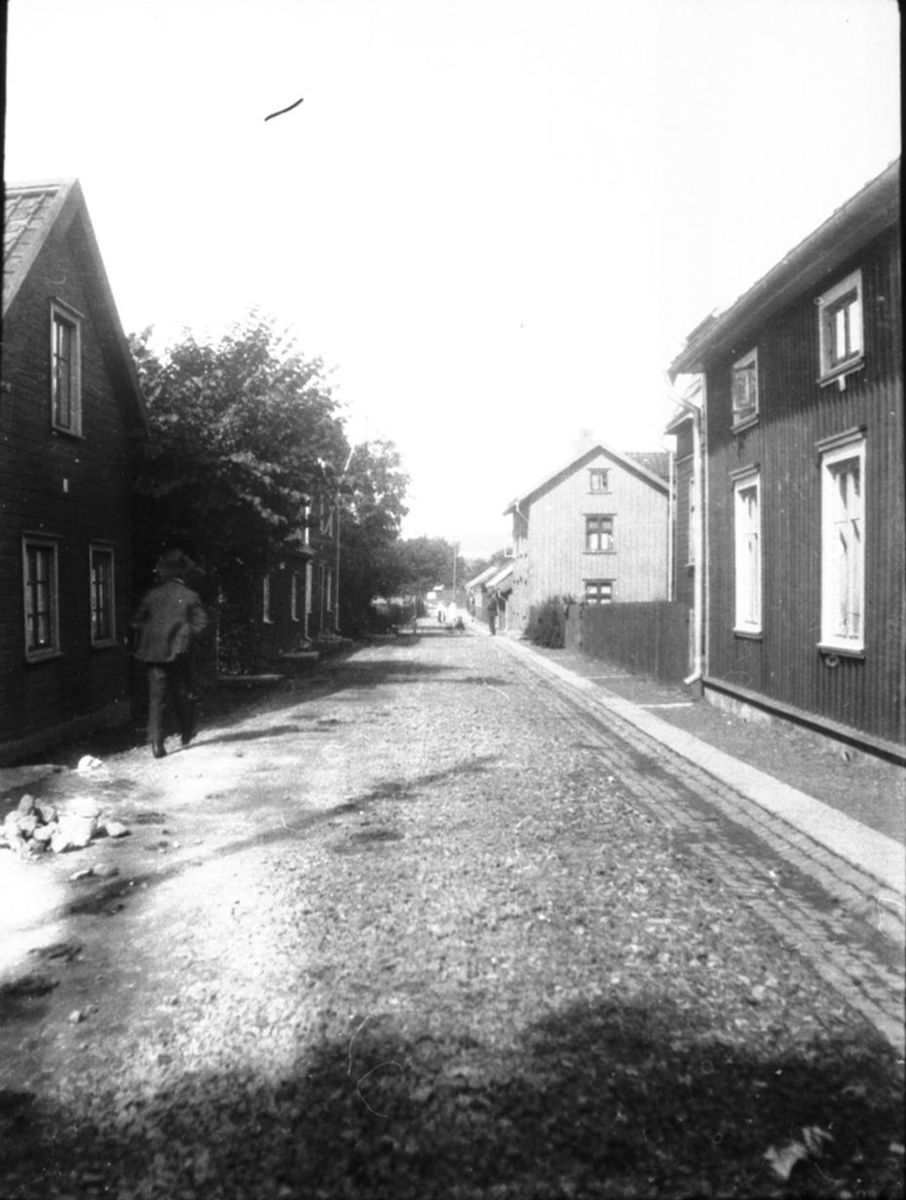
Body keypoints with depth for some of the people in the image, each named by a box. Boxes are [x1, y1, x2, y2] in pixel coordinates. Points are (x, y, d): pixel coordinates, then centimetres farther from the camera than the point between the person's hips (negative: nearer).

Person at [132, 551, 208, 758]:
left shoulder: (152, 595, 6)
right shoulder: (189, 596, -2)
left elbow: (137, 622, 5)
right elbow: (200, 622, -11)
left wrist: (151, 634, 15)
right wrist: (187, 637, 3)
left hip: (154, 652, 2)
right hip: (179, 652, -1)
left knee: (156, 696, 2)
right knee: (182, 693, 15)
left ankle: (156, 741, -9)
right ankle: (186, 733, 28)